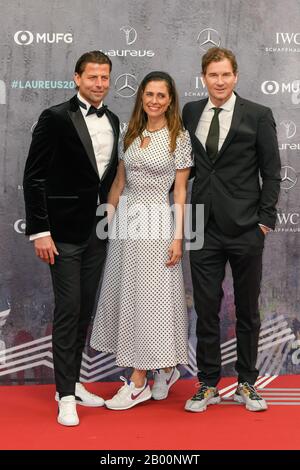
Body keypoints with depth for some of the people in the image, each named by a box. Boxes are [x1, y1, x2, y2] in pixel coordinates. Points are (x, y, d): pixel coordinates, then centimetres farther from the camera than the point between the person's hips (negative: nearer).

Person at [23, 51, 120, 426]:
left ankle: (72, 382, 25)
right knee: (68, 310, -3)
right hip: (65, 231, -6)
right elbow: (34, 178, -11)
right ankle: (66, 396, 7)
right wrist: (40, 231, -15)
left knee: (85, 310, 12)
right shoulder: (55, 119, -9)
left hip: (98, 231, 6)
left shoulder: (112, 121, 10)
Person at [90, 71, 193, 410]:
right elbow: (118, 182, 14)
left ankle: (138, 382, 6)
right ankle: (164, 368, 23)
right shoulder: (131, 134, 10)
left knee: (150, 297, -2)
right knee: (128, 295, 8)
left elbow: (180, 191, -5)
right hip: (126, 222, 6)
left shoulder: (179, 137, -3)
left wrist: (178, 237, -10)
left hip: (157, 223, -5)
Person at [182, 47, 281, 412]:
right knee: (206, 309, 6)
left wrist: (265, 219, -7)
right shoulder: (191, 113, 9)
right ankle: (208, 385, 19)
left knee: (247, 310, 9)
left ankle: (246, 384, 23)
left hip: (245, 229, -2)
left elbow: (271, 172, -1)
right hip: (205, 228, 2)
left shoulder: (258, 116, -1)